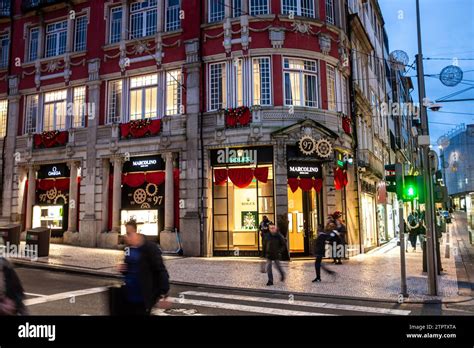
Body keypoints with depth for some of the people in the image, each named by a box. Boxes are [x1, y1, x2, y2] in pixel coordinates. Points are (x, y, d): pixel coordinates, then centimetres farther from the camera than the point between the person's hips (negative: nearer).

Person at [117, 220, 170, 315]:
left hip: (143, 298, -7)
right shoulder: (129, 249, 7)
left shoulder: (150, 248, -16)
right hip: (128, 296, 7)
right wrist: (123, 269, -1)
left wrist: (163, 293, -20)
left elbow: (160, 270, -17)